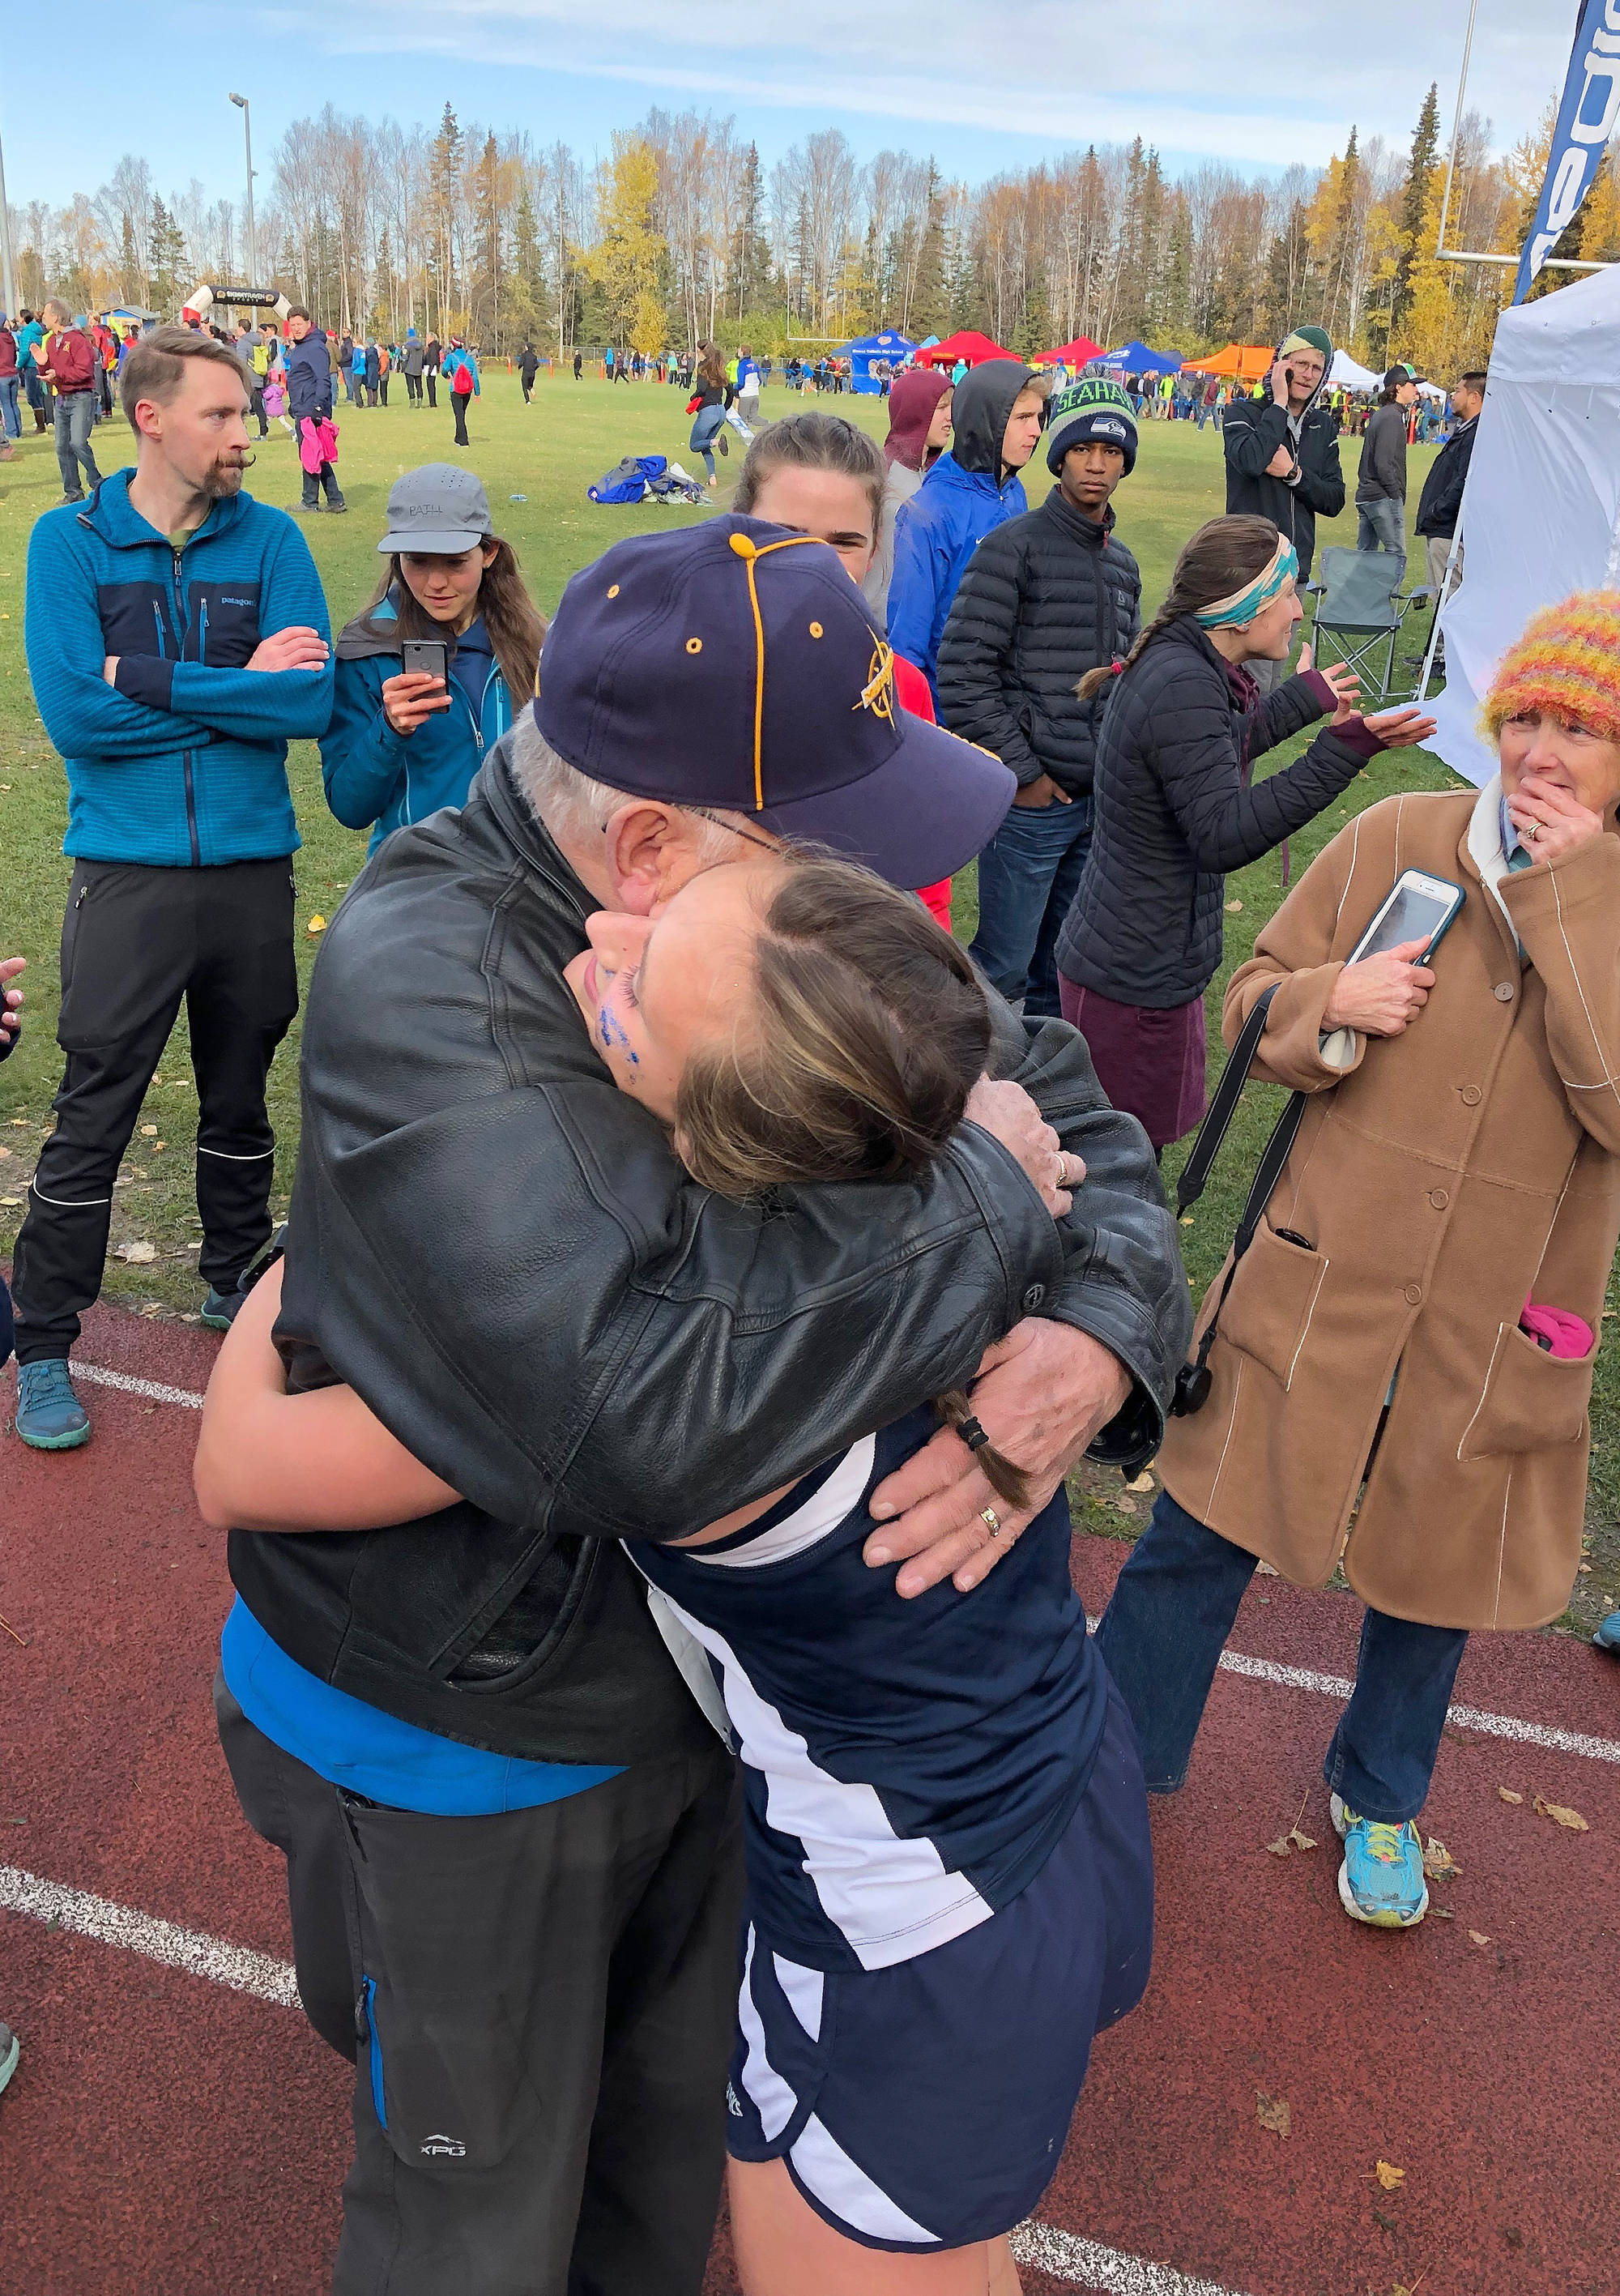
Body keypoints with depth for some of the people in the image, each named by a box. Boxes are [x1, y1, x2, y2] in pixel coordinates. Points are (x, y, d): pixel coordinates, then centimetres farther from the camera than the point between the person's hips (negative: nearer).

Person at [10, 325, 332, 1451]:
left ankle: (237, 1284, 38)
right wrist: (241, 689, -11)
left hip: (254, 865, 2)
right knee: (92, 1123, 2)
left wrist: (149, 682, -15)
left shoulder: (269, 539, 2)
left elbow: (314, 699, -11)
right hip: (129, 875, -2)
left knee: (240, 1100, 17)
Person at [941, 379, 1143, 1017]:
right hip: (1032, 797, -6)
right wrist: (1021, 772, -13)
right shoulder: (1014, 546, -8)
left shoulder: (1123, 564, 15)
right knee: (1004, 964, -2)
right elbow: (963, 672, -13)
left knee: (1061, 964, 15)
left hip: (1102, 797, 7)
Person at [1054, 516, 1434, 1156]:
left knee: (1134, 1144, 22)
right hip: (1134, 980, -10)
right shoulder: (1182, 686, -25)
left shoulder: (1176, 664, 7)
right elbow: (1224, 835, -28)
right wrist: (1342, 750, -31)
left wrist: (1301, 701, 28)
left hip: (1125, 957, 10)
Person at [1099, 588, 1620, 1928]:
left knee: (1431, 1572, 19)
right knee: (1203, 1528, 10)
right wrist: (1332, 1000, -20)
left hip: (1497, 1327, 1)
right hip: (1322, 1284, 0)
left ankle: (1381, 1800, 48)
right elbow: (1254, 1002, 2)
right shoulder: (1396, 841, -7)